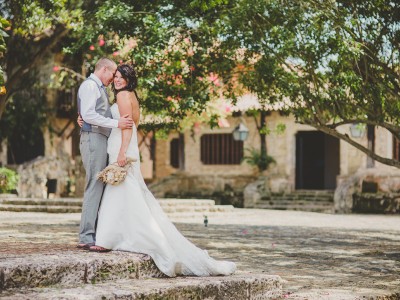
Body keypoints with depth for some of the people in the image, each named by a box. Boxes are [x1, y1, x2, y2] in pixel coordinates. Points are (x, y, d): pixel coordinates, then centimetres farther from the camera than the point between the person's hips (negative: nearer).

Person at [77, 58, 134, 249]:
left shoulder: (99, 88, 23)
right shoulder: (90, 85, -7)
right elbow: (88, 115, -18)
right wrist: (116, 123, -21)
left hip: (101, 140, 10)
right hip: (93, 138, -10)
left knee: (100, 187, 9)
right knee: (94, 187, -12)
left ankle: (96, 234, 12)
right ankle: (86, 237, -13)